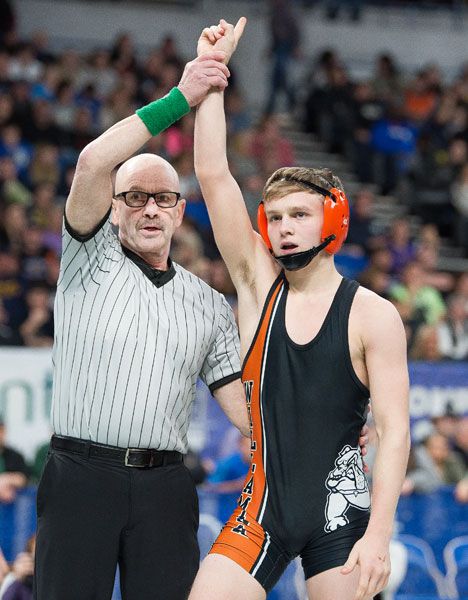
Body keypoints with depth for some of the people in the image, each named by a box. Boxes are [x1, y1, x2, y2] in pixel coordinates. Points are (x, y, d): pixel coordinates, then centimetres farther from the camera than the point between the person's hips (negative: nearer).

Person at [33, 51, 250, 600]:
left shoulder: (208, 304, 18)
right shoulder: (93, 262, 9)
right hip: (81, 477, -2)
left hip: (163, 488, 3)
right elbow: (92, 165, -8)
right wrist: (179, 100, -10)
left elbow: (243, 407, 15)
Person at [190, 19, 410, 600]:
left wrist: (379, 535, -19)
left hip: (339, 508, -3)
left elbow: (393, 432, -9)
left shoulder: (373, 316, -3)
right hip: (263, 503, 3)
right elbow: (213, 174, 0)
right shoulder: (259, 282, 6)